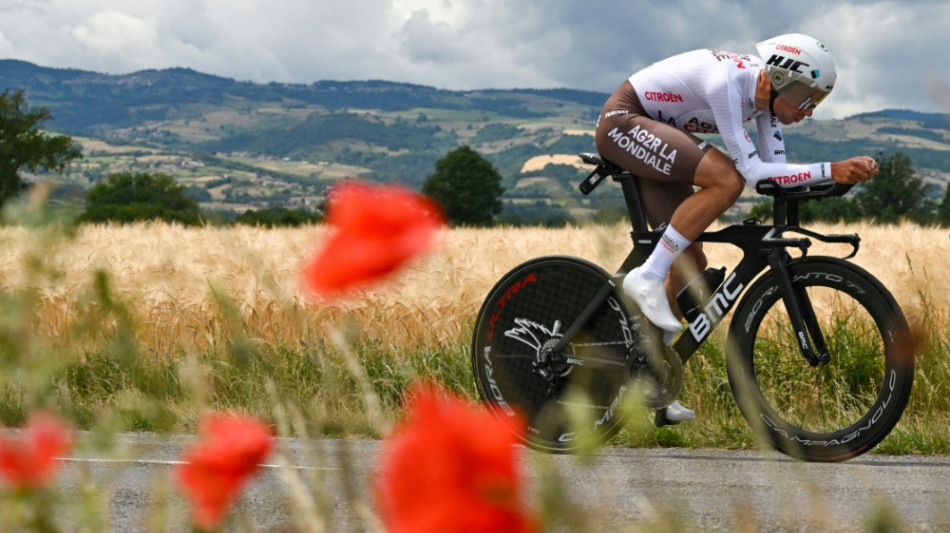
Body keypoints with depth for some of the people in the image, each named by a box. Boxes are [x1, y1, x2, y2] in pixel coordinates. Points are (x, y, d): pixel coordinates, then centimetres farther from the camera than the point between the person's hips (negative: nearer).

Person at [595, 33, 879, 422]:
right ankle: (648, 277, -20)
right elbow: (752, 171, -33)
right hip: (622, 122, -9)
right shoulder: (726, 82, -31)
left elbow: (775, 171, -7)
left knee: (691, 263, 2)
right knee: (727, 179, -30)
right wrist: (830, 170, -35)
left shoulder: (766, 92, -5)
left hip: (654, 138, 9)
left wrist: (841, 172, -21)